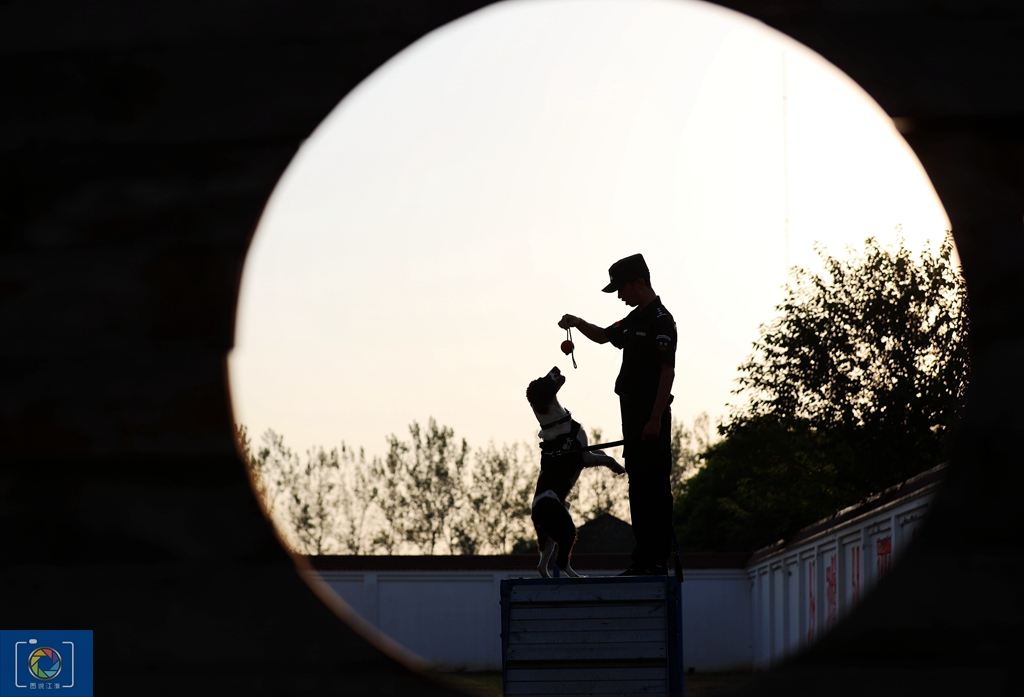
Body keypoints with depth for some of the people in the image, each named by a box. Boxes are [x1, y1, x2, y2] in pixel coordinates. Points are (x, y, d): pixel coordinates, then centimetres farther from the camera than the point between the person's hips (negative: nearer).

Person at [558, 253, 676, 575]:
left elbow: (667, 371, -19)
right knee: (638, 485, 11)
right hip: (633, 415, 10)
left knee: (653, 486, -9)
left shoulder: (661, 320, -13)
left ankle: (657, 559, -8)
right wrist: (578, 323, 14)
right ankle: (643, 558, 15)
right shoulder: (634, 319, 16)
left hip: (651, 416, -10)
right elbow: (604, 336, 34)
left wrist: (655, 419, -23)